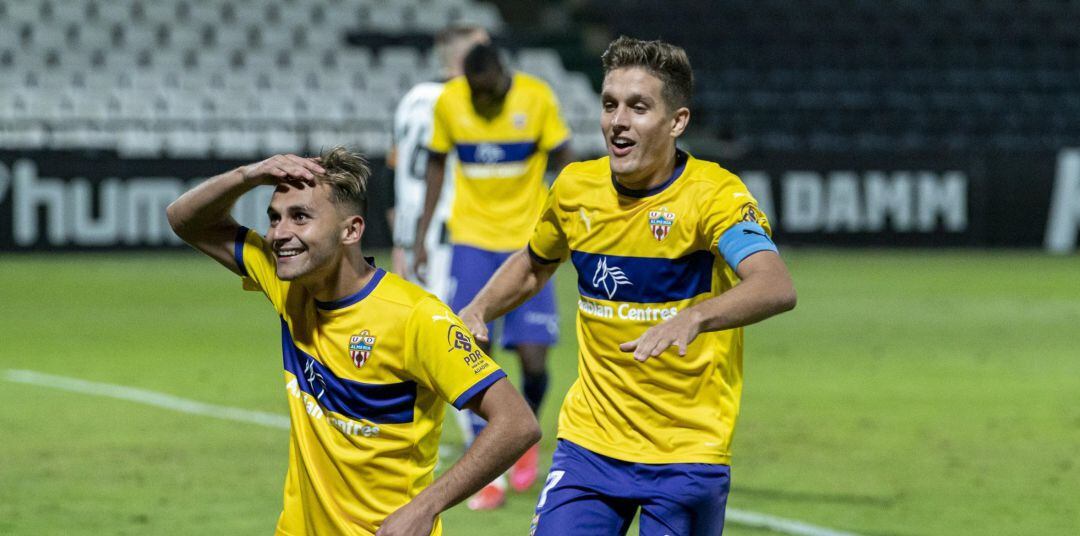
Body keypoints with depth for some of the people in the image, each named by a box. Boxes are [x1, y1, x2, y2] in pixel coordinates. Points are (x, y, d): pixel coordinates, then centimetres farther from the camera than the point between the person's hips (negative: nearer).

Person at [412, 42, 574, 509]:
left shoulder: (536, 98, -10)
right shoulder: (448, 102, -4)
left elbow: (563, 163, -1)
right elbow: (436, 165, 9)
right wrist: (421, 235, 8)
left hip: (527, 242, -1)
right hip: (471, 240, 1)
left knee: (533, 360, -7)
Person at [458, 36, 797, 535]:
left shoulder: (713, 193, -15)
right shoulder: (575, 187, 2)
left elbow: (776, 287, -33)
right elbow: (533, 264, 24)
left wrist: (693, 318, -51)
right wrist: (476, 312, 5)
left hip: (688, 455, -4)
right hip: (589, 443, 4)